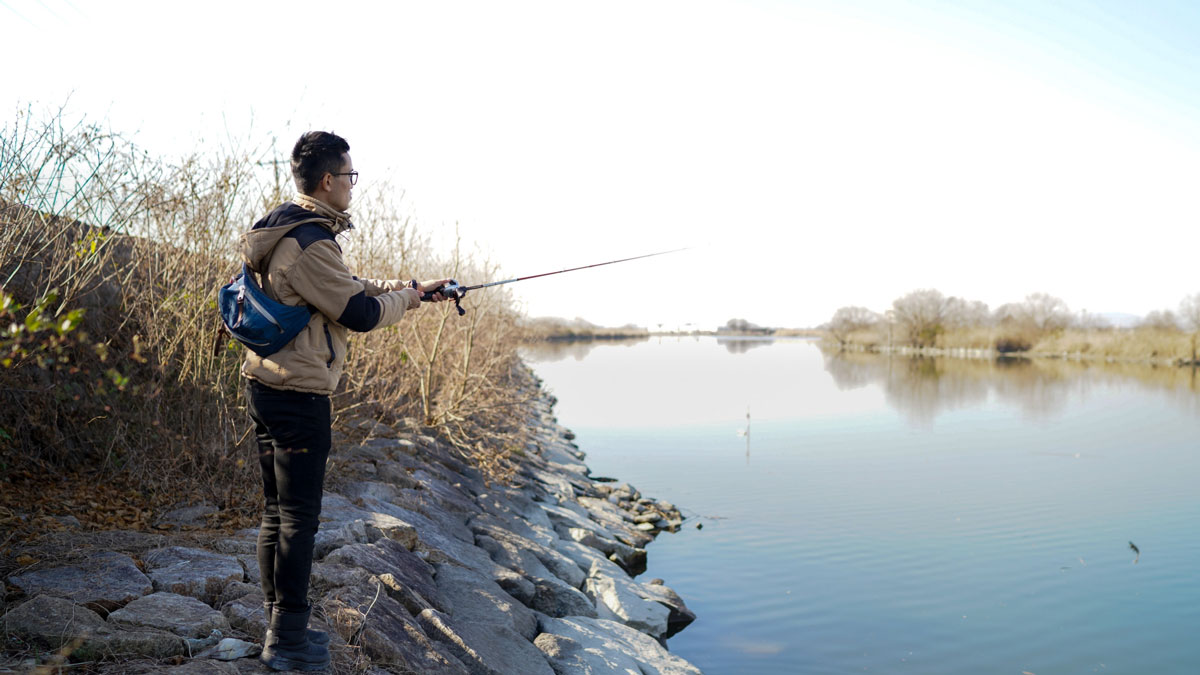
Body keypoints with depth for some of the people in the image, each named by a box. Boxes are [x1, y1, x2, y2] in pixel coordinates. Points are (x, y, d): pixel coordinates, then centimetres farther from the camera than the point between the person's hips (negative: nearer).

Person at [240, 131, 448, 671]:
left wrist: (411, 288, 18)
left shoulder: (289, 226, 14)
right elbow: (360, 313, -17)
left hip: (266, 384, 11)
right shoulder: (310, 242, -19)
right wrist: (405, 298, 2)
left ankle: (280, 627, 27)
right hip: (297, 393, -11)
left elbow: (346, 286, 21)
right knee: (298, 516, -1)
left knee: (277, 511, 15)